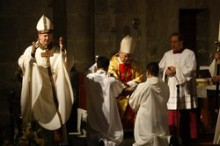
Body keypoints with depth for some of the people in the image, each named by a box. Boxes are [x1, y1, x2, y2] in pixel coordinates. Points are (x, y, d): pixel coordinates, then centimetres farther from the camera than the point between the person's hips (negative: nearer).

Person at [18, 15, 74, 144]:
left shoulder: (58, 51, 10)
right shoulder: (31, 50, 3)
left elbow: (68, 65, -2)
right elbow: (21, 64, -12)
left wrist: (63, 50, -15)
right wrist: (32, 53, -29)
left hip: (55, 89, 2)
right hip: (38, 90, -1)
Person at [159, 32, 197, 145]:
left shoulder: (189, 54, 0)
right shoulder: (167, 55, 15)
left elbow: (191, 70, -12)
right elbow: (159, 68, 11)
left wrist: (176, 70, -11)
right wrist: (166, 71, -9)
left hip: (184, 91, -4)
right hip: (170, 90, 4)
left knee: (185, 118, -3)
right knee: (170, 118, -1)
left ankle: (186, 141, 4)